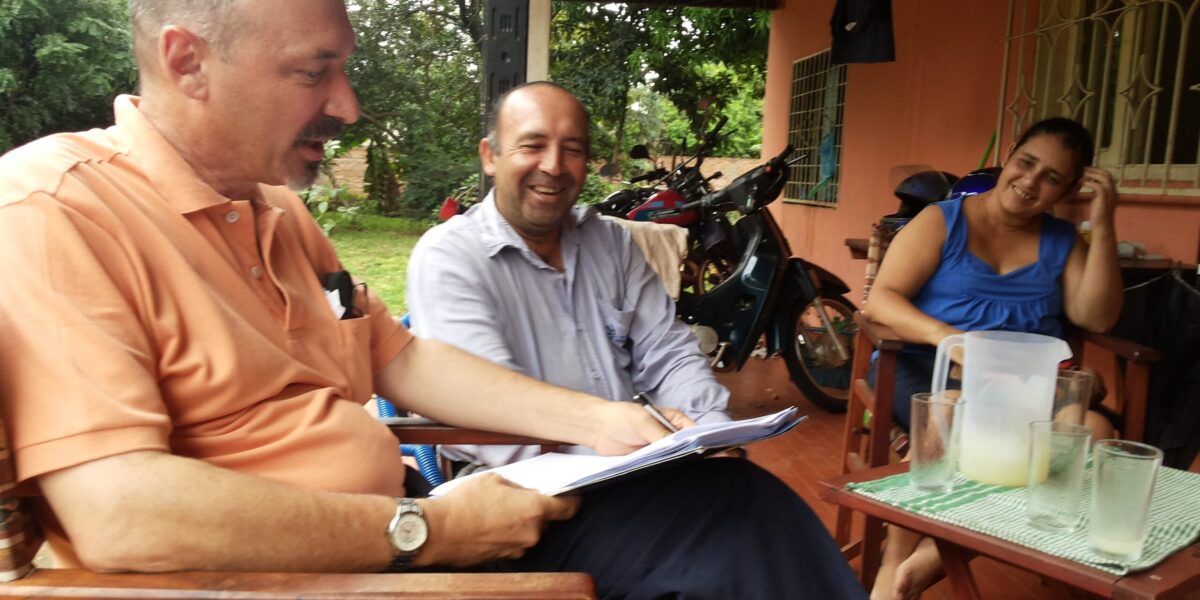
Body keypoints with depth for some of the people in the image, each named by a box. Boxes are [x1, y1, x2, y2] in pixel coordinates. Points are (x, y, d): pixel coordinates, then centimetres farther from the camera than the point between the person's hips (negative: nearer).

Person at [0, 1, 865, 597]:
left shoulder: (279, 211, 12)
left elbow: (402, 358, 15)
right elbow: (118, 515, -25)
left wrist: (592, 419, 4)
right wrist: (428, 531, -20)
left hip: (404, 527, 8)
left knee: (736, 506, -5)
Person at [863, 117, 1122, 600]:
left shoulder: (1062, 241, 17)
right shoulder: (941, 221, 5)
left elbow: (1097, 318, 3)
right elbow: (881, 299, -6)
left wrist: (1103, 225, -1)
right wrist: (946, 336, -25)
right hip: (929, 366, -4)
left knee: (1093, 433, -27)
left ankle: (933, 557, -25)